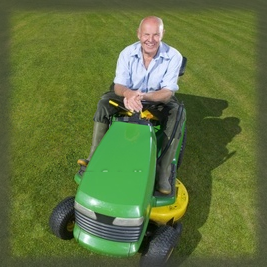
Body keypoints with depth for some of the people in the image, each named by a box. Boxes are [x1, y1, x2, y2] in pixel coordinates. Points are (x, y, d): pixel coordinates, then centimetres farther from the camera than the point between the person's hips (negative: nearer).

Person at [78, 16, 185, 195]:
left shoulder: (173, 56, -21)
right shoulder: (127, 53, -16)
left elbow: (167, 93, -26)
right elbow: (118, 86, -20)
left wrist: (144, 96, -46)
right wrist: (128, 94, -45)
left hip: (159, 100, -1)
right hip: (130, 96, 2)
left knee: (176, 113, -32)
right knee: (104, 103, -23)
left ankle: (163, 174, -29)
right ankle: (95, 157, -20)